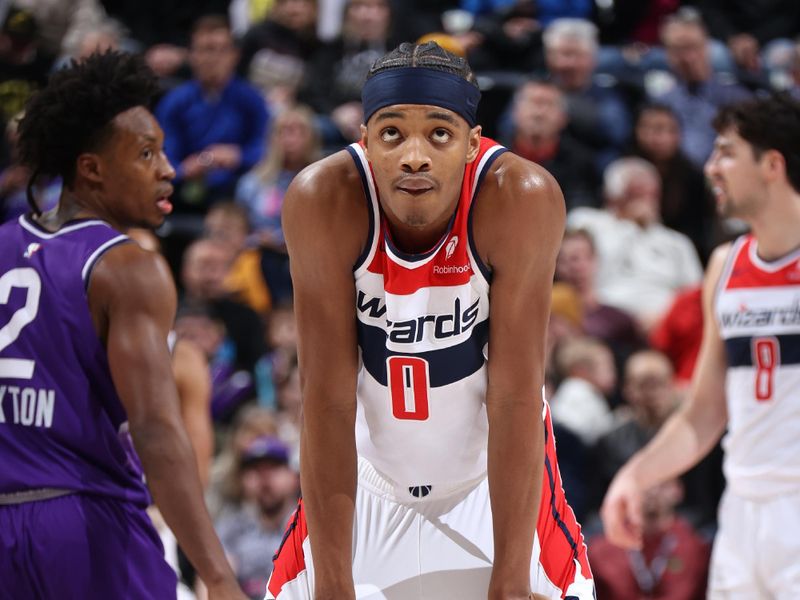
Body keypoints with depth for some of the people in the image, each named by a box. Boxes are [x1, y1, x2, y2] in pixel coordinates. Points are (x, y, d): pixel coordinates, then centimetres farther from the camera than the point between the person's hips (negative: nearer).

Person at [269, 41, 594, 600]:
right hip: (367, 478, 1)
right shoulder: (323, 201, -24)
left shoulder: (522, 199, -26)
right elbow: (329, 398, -23)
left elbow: (515, 396, -25)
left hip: (494, 474, -1)